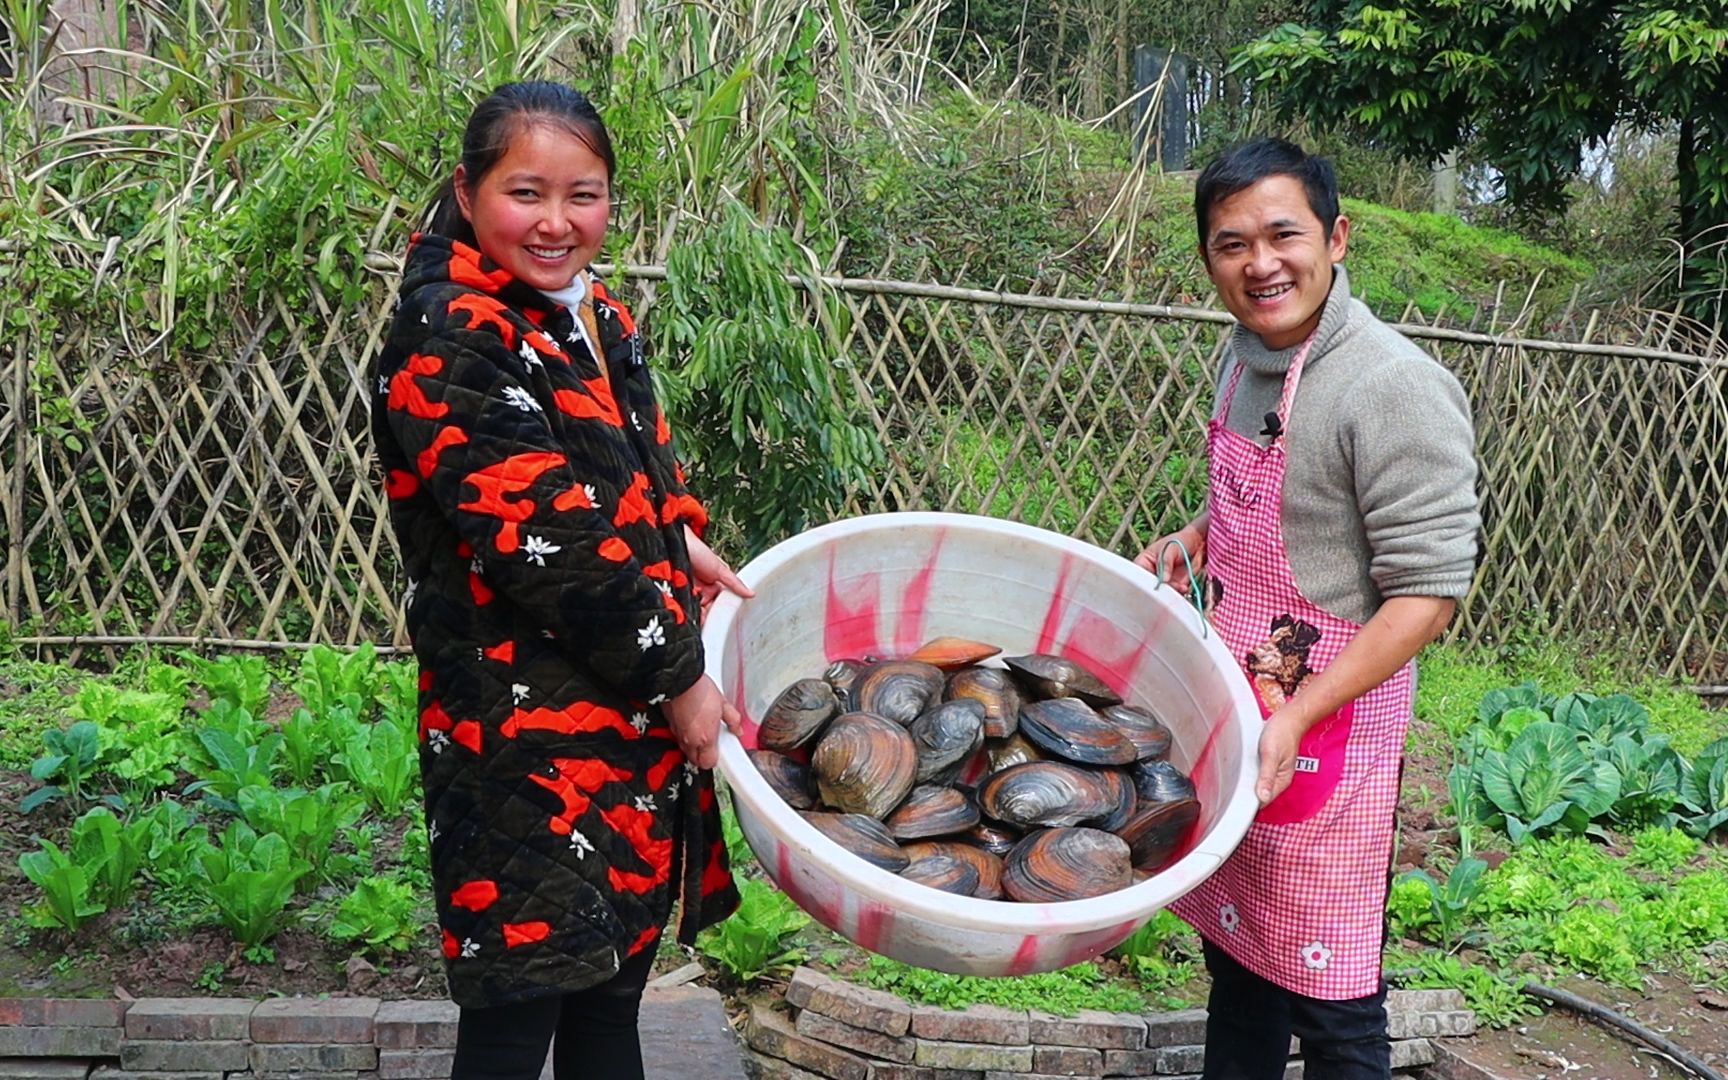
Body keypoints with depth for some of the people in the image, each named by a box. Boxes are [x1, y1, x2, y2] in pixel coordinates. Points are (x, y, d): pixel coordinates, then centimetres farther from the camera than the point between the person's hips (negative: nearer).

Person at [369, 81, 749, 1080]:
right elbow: (549, 542, -20)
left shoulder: (599, 318, 11)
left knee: (612, 996, 17)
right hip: (529, 735, -8)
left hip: (642, 731, 8)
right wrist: (678, 677, -13)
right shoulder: (452, 346, -16)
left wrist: (681, 543, 9)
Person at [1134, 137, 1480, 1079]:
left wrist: (1296, 720, -26)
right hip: (1230, 715, 8)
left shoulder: (1396, 388, -20)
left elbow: (1427, 593, -21)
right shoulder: (1247, 356, 6)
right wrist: (1193, 540, 5)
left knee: (1328, 1000, 4)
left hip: (1328, 727, -8)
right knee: (1234, 950, 21)